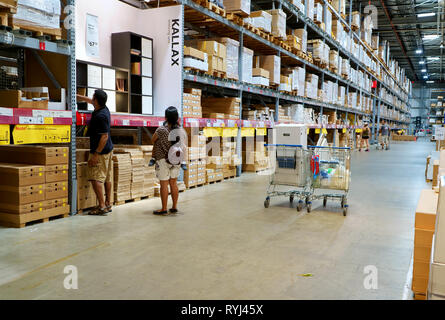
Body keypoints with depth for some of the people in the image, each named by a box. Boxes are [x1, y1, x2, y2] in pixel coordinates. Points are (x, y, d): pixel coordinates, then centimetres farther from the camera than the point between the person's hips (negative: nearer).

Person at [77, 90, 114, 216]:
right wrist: (78, 96, 37)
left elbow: (104, 136, -24)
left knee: (96, 178, -8)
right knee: (107, 178, 13)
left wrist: (96, 154, -23)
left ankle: (102, 206, -9)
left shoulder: (100, 116, -21)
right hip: (108, 150, 10)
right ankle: (108, 204, 20)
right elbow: (90, 101, 28)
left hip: (100, 151, -10)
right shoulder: (104, 109, 7)